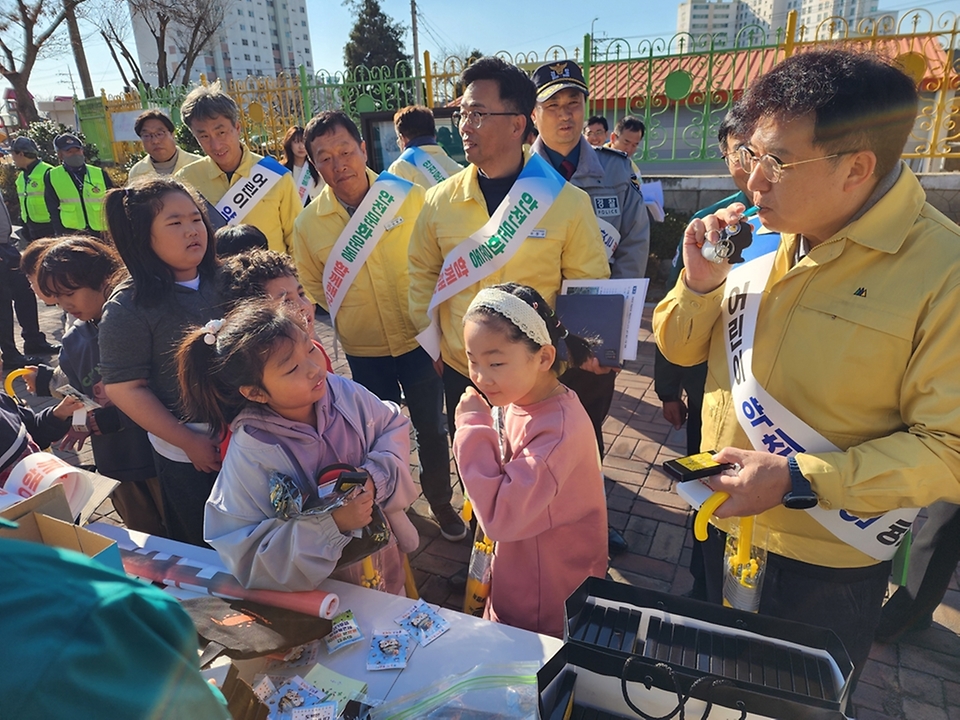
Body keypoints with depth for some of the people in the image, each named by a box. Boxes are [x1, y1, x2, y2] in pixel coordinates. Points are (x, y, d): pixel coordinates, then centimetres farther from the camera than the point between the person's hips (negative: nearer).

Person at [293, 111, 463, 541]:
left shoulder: (410, 197, -11)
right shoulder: (308, 224, -8)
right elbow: (313, 289, 6)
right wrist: (350, 316, -2)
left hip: (418, 340, 0)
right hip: (363, 351, 1)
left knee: (431, 429, 12)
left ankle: (440, 502, 38)